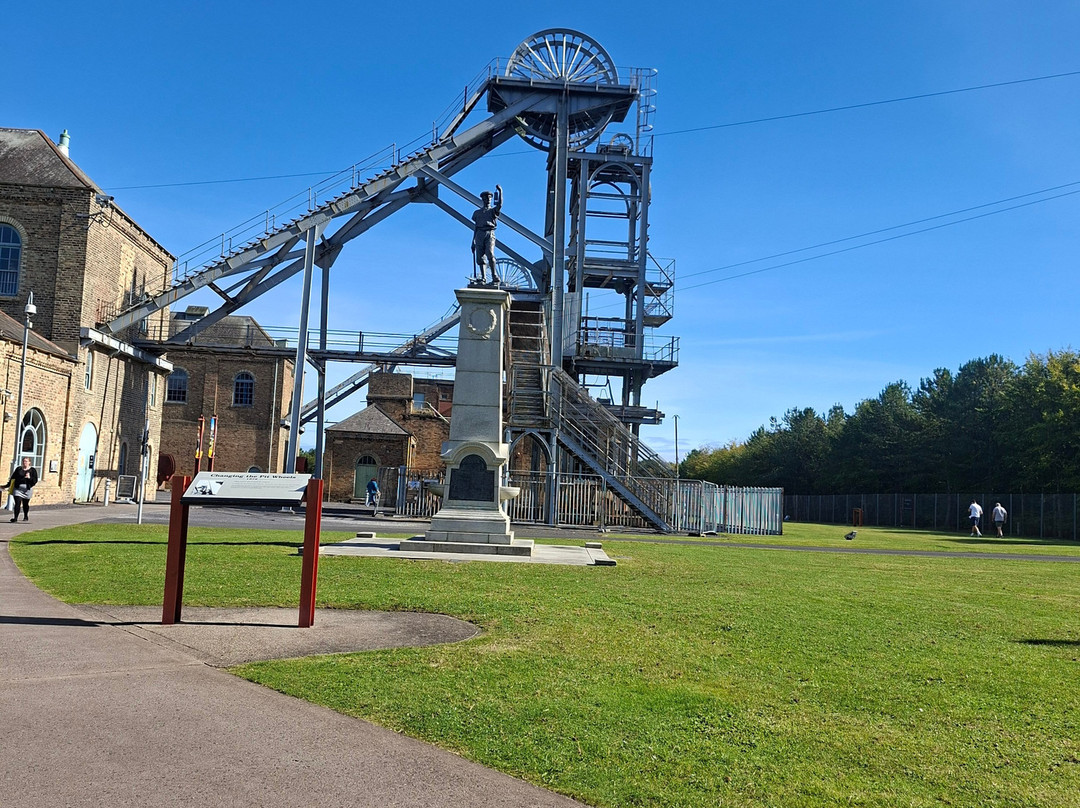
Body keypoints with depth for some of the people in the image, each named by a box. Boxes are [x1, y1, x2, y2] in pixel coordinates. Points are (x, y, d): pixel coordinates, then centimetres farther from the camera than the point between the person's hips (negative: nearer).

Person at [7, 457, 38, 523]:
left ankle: (26, 517, 28)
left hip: (27, 489, -1)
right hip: (18, 488, 1)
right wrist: (8, 485, 12)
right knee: (17, 503, -10)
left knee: (25, 504, 10)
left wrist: (29, 477, -18)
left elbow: (35, 480, -1)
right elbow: (13, 478, 14)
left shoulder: (33, 470, 4)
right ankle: (15, 518, -12)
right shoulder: (18, 469, 9)